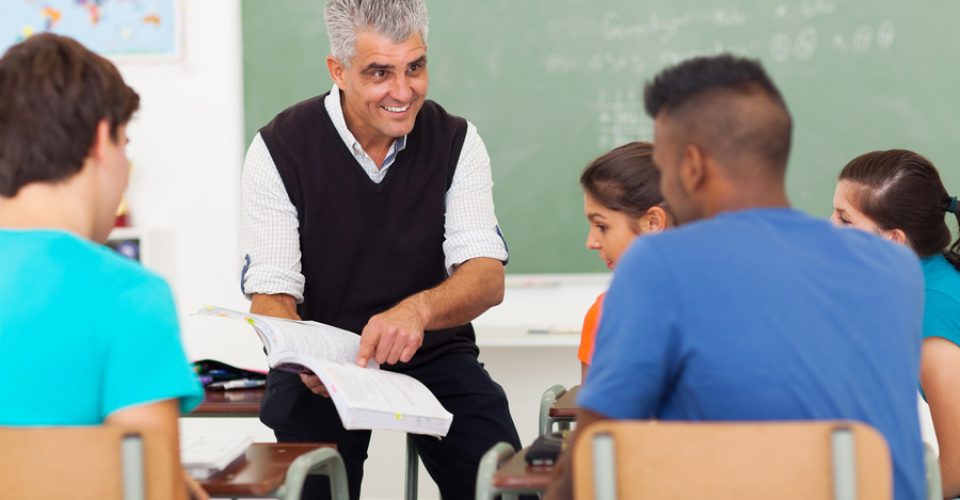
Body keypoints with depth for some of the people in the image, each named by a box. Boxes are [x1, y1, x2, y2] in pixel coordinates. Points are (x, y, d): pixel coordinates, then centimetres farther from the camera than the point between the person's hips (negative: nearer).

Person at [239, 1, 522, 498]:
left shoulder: (456, 142, -2)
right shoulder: (279, 149, -8)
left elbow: (487, 278, -11)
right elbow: (270, 295, -10)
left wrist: (419, 310, -34)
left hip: (433, 354, 2)